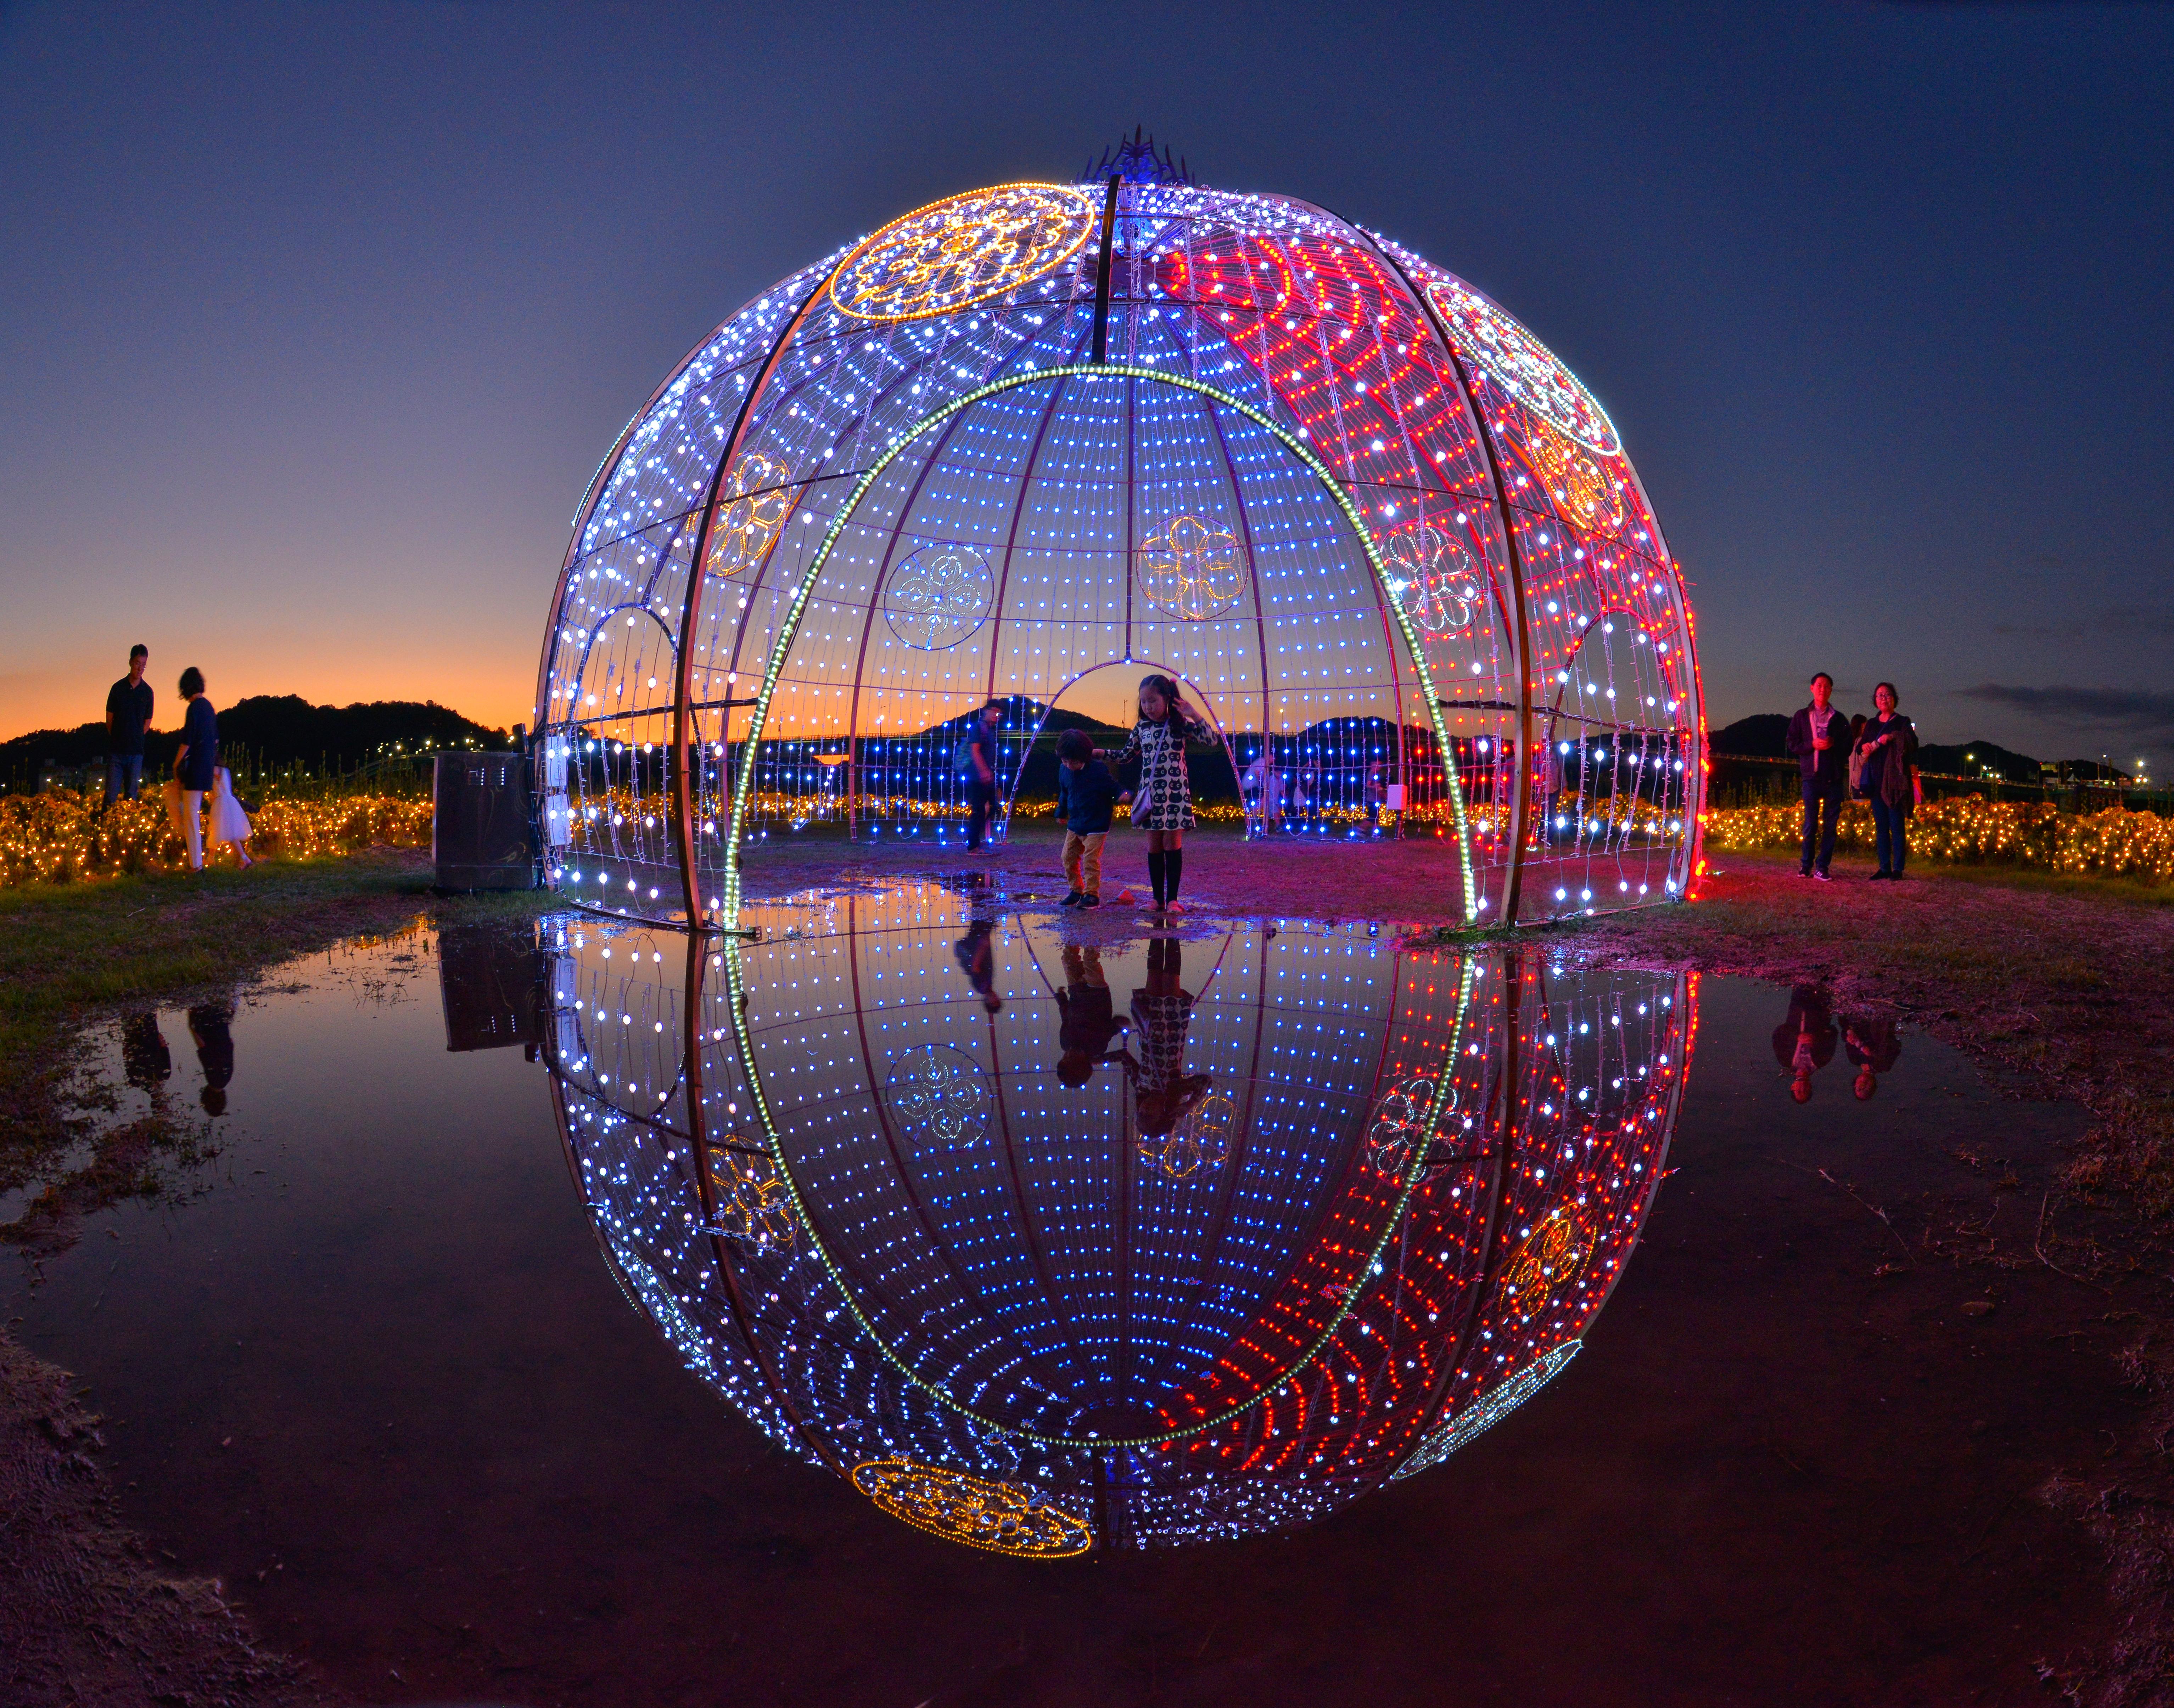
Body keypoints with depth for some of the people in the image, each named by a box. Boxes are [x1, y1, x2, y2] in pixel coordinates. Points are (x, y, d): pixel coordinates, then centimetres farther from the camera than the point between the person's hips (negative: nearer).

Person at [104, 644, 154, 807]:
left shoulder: (147, 692, 5)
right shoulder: (118, 688, 2)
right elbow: (109, 719, 7)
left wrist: (136, 739, 8)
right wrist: (118, 740, 6)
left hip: (136, 752, 1)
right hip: (116, 750, -1)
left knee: (132, 795, 4)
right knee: (111, 795, -4)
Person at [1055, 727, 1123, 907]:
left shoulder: (1099, 770, -17)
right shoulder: (1064, 770, 0)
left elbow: (1113, 787, -7)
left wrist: (1122, 796, -27)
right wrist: (1062, 811, 26)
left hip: (1096, 825, -6)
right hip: (1074, 824, 6)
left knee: (1091, 859, -10)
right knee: (1069, 857, 7)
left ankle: (1092, 895, 1)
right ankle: (1076, 891, 22)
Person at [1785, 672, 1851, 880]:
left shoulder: (1839, 719, 12)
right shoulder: (1801, 716, 10)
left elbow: (1848, 747, 8)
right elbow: (1792, 745, 4)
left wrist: (1833, 744, -11)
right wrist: (1813, 745, -11)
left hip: (1834, 778, 1)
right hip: (1812, 776, -1)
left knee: (1831, 825, -1)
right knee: (1811, 823, 0)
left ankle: (1822, 867, 3)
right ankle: (1806, 865, 12)